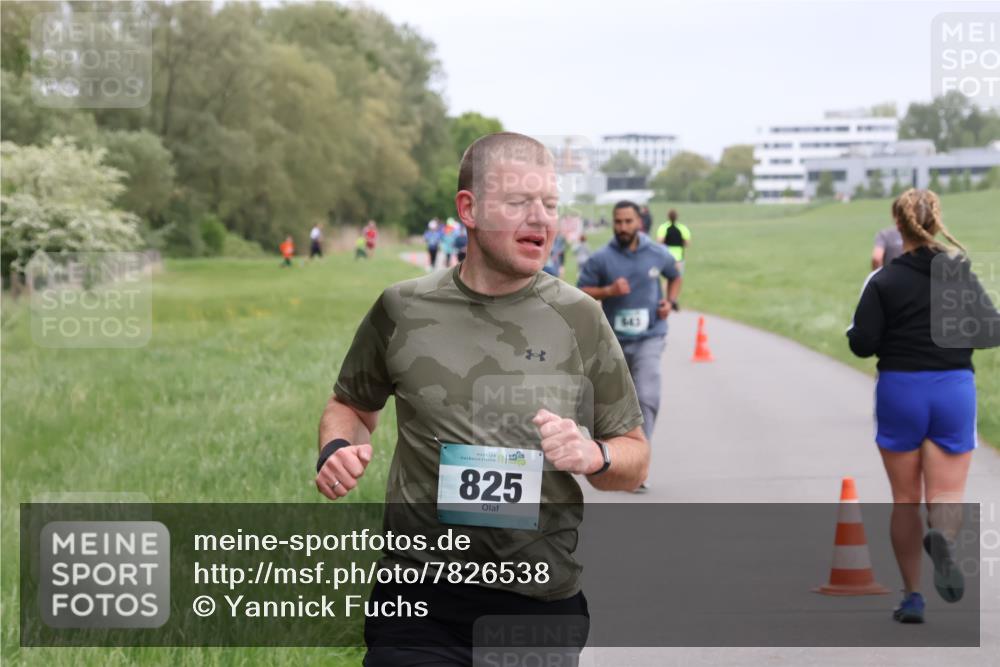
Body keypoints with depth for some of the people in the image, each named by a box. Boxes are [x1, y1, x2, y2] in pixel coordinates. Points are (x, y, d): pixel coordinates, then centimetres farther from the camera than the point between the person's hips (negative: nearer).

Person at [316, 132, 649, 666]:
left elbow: (635, 459, 8)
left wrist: (594, 457, -14)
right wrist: (338, 449, -3)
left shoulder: (578, 319, 2)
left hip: (544, 602, 1)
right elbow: (350, 405, 19)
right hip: (421, 601, -1)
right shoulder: (404, 310, 2)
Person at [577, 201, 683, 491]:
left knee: (647, 398, -18)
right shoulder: (601, 259, -6)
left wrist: (671, 302, 2)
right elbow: (580, 292, -3)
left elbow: (675, 277, 19)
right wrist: (608, 291, -19)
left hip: (649, 338, -1)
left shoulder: (658, 255, 0)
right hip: (614, 341, 1)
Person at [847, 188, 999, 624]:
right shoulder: (963, 273, -1)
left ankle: (912, 597, 15)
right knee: (947, 494, 3)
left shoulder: (885, 281, -8)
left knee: (905, 498, 12)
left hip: (900, 391, -1)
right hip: (954, 389, 1)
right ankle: (943, 537, -33)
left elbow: (862, 343, -11)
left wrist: (853, 331, 10)